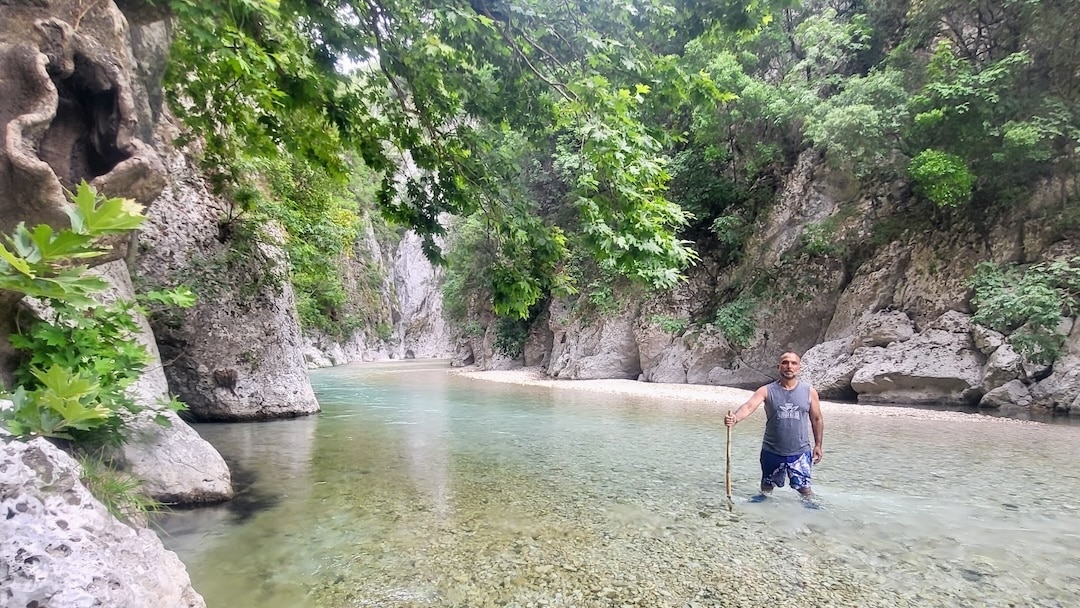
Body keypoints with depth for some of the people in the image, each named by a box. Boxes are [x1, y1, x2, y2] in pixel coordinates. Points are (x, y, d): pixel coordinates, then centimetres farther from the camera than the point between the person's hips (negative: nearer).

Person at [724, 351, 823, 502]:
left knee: (804, 488, 5)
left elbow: (817, 419, 7)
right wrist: (735, 418, -43)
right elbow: (749, 406, -23)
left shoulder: (809, 392, -2)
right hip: (771, 451, 0)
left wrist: (818, 445, 6)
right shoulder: (767, 391, -8)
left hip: (800, 452, 0)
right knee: (767, 486, 16)